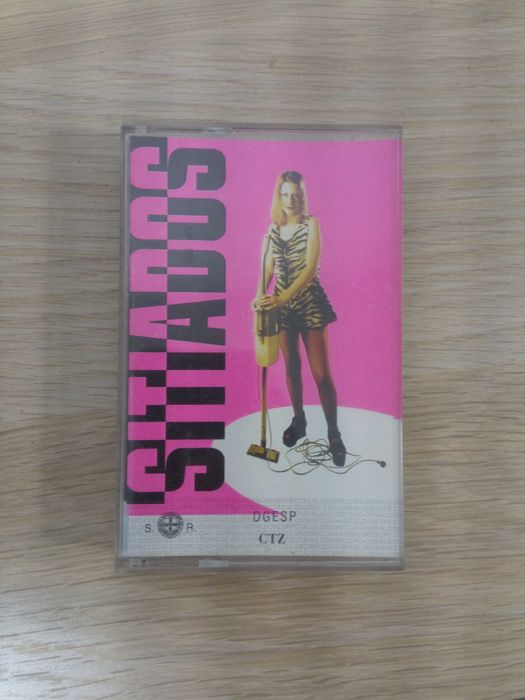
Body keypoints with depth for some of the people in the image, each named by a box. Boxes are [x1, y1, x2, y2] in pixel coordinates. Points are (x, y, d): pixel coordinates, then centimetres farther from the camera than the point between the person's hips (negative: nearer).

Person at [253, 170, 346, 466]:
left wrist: (283, 297, -30)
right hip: (282, 304, 5)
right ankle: (299, 420, 33)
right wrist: (260, 295, -17)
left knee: (321, 373, -4)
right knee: (292, 367, 15)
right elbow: (268, 267, 3)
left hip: (309, 303, -4)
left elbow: (310, 268, -18)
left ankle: (334, 434, 10)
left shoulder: (311, 224, -8)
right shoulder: (274, 228, 6)